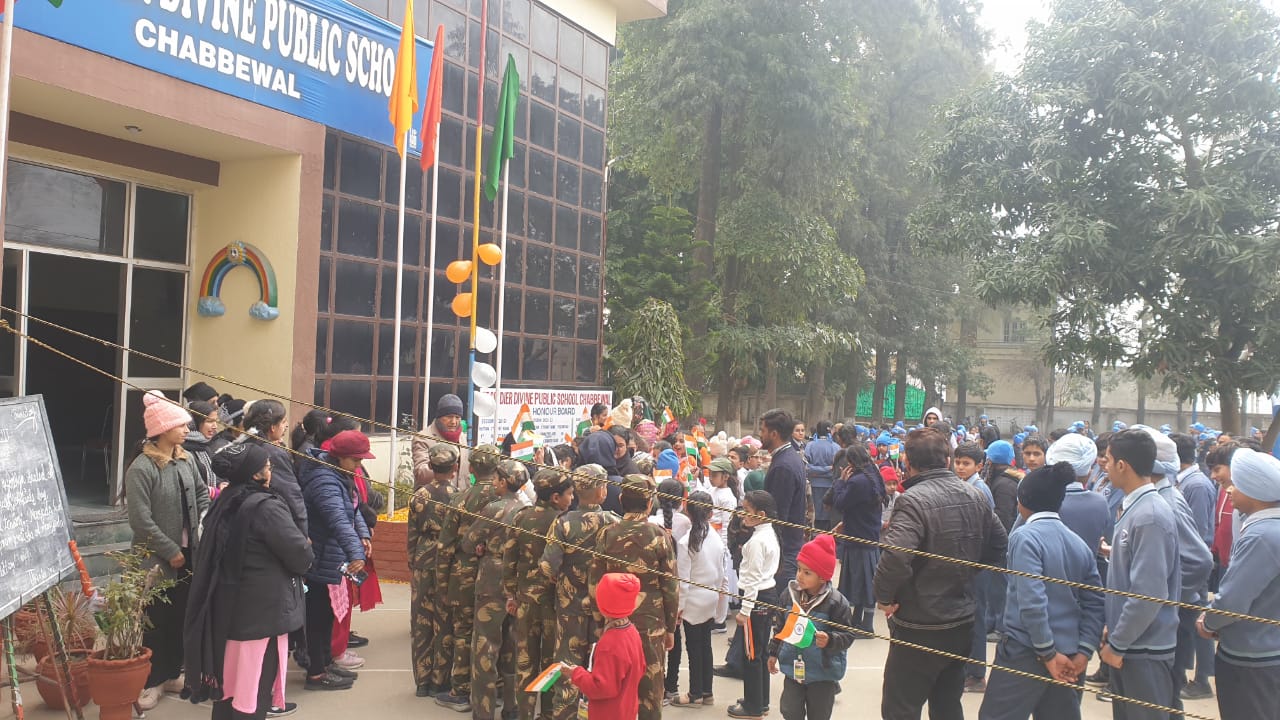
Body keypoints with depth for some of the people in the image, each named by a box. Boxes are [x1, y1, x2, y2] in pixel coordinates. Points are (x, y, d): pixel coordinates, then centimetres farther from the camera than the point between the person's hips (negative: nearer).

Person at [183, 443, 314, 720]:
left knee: (231, 675, 18)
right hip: (262, 609, -8)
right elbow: (300, 554, -21)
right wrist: (306, 550, 3)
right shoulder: (267, 506, -19)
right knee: (255, 681, 1)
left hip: (229, 605, 8)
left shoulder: (225, 503, 8)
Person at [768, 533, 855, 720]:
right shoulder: (790, 593, -3)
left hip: (823, 673, -3)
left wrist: (829, 641, -31)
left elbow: (847, 635, -13)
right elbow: (781, 626, 11)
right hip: (793, 668, 4)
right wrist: (774, 652, 14)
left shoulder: (836, 602, -17)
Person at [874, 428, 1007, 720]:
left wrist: (884, 596, -17)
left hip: (920, 629, -7)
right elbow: (999, 546, 12)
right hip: (963, 623, 7)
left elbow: (895, 557, -33)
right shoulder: (974, 495, 2)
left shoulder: (913, 500, -21)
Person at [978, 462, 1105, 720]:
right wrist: (1083, 652, 1)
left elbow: (1032, 601, -21)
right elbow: (1095, 603, 6)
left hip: (1025, 652, -7)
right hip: (1068, 655, 7)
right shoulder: (1079, 543, 9)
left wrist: (1048, 653, -14)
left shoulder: (1025, 537, -12)